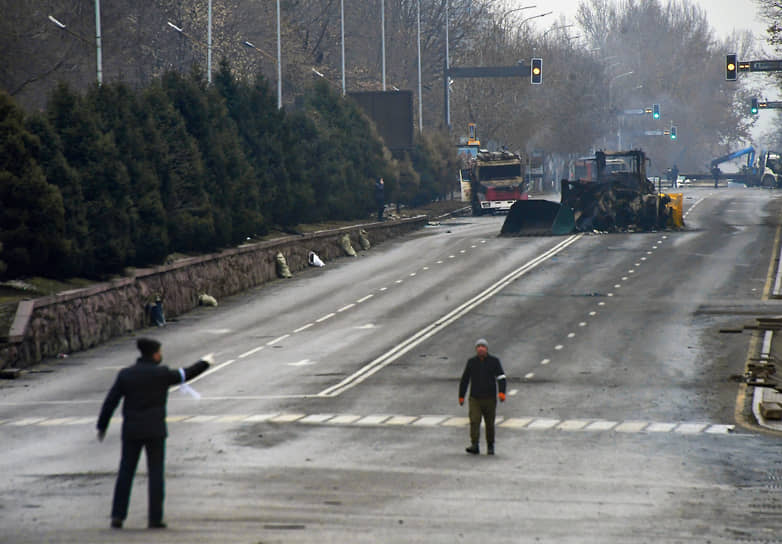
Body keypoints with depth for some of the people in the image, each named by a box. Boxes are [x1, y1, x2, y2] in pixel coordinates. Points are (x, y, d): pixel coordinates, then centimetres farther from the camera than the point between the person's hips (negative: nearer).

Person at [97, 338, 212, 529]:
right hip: (155, 431, -3)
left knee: (125, 472, 8)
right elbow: (185, 375, 7)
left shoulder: (125, 374, 1)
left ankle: (117, 515, 2)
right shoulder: (161, 374, -7)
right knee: (155, 473, 3)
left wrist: (102, 426, 11)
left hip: (131, 430, 3)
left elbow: (110, 402, 1)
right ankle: (155, 518, 1)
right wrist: (204, 363, 25)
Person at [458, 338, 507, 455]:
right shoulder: (471, 362, 6)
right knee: (474, 421, -14)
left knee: (490, 424, 7)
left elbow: (501, 377, -6)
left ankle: (490, 446, 24)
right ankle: (474, 446, -19)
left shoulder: (494, 361, 1)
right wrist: (461, 396, 13)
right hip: (475, 399, 1)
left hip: (490, 398, -1)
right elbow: (464, 379, 13)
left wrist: (502, 392, -20)